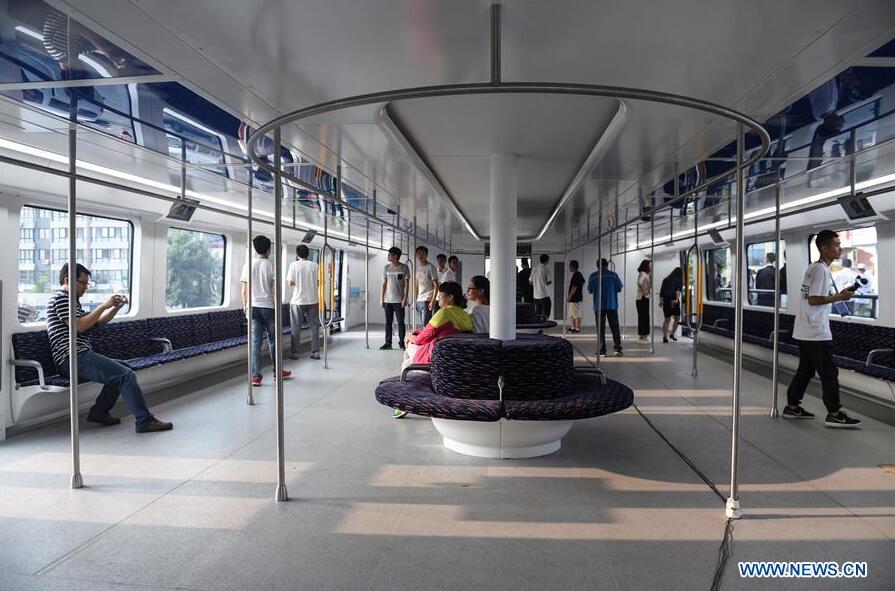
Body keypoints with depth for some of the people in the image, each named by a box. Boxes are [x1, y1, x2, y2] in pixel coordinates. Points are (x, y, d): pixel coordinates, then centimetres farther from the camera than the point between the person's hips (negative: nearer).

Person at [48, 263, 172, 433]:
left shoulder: (70, 300, 25)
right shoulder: (60, 298, -6)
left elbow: (97, 322, 23)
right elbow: (79, 326, -18)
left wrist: (115, 308, 7)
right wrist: (103, 306, -14)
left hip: (80, 357, 11)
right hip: (75, 358, -11)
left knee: (123, 369, 17)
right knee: (126, 375, -19)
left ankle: (99, 411, 12)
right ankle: (144, 421, -18)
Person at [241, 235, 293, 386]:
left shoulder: (248, 265, 2)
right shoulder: (271, 265, -6)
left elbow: (244, 290, 3)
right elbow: (274, 290, -7)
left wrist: (245, 306, 15)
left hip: (253, 307, 2)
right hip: (268, 307, -2)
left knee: (255, 342, 3)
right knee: (273, 340, 12)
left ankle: (255, 376, 0)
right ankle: (277, 371, 25)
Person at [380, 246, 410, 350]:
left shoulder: (404, 268, -3)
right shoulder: (386, 268, 8)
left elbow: (406, 284, -4)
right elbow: (384, 284, 10)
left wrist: (405, 299, -11)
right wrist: (381, 299, 4)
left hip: (399, 301, -3)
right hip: (387, 300, 4)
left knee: (400, 322, 1)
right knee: (388, 322, 6)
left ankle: (401, 343, 9)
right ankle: (388, 343, 13)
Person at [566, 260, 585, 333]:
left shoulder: (576, 276, -19)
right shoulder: (579, 274, 12)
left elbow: (574, 287, -23)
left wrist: (569, 296, -17)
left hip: (575, 298, -11)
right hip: (574, 298, 11)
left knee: (577, 314, -4)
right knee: (572, 314, 17)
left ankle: (578, 328, 2)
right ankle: (573, 327, 24)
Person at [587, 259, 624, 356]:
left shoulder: (593, 276, -2)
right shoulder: (614, 275, -1)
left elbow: (590, 290, 2)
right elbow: (619, 289, 2)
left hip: (599, 306, 0)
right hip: (612, 305, 0)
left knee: (601, 329, 5)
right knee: (615, 328, 8)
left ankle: (602, 351, 3)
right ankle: (618, 349, 1)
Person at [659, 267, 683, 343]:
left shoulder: (665, 280, 15)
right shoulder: (679, 280, 4)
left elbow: (661, 291, 10)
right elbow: (678, 290, -12)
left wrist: (660, 301, 13)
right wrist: (677, 299, -21)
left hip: (665, 300, 4)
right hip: (674, 301, -4)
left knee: (667, 319, 9)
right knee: (677, 318, 11)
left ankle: (665, 336, 2)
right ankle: (672, 334, 2)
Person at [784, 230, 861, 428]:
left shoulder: (813, 267, 15)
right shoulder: (822, 270, -14)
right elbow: (814, 299, -19)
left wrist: (838, 294, 14)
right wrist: (840, 297, -12)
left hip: (804, 331, 10)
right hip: (817, 333, -10)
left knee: (805, 370, 14)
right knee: (829, 372, -3)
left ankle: (792, 407, 19)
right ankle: (834, 413, 2)